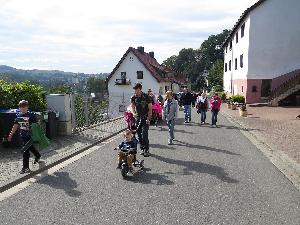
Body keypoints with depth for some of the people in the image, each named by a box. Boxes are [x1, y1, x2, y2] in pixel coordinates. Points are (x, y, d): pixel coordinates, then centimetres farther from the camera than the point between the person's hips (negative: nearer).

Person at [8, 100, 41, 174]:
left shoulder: (31, 115, -14)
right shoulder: (18, 115, 5)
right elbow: (15, 126, 13)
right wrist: (10, 135, 14)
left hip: (29, 136, -6)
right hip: (23, 136, 6)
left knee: (25, 151, -7)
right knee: (30, 148, 23)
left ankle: (26, 168, 3)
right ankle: (38, 156, 51)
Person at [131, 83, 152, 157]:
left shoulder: (146, 97, -11)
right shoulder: (134, 97, 1)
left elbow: (150, 109, -8)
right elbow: (132, 106, 11)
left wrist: (148, 119, -16)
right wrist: (134, 113, -11)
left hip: (145, 117, -5)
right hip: (138, 117, 5)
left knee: (144, 134, -12)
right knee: (139, 134, 7)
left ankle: (146, 150, -1)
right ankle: (142, 148, 20)